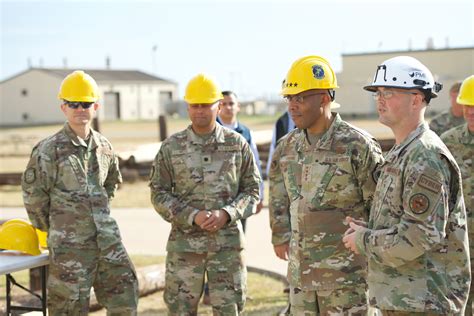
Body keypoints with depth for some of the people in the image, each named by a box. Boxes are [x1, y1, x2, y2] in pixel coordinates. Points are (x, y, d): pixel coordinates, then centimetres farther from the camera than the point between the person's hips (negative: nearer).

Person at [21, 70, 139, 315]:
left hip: (108, 240, 5)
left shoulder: (104, 146, 7)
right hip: (70, 246, -5)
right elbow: (33, 196, -5)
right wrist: (53, 229, 5)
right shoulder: (49, 150, -10)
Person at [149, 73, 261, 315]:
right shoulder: (171, 147, 2)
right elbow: (159, 194, 1)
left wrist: (226, 214, -13)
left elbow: (252, 190, 5)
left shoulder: (237, 144, 3)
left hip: (228, 242, 0)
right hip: (184, 243, 0)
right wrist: (192, 216, -14)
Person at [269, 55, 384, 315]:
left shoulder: (357, 145, -12)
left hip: (345, 273, -6)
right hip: (300, 270, 6)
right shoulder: (287, 147, 7)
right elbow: (279, 197, 21)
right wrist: (281, 237, 17)